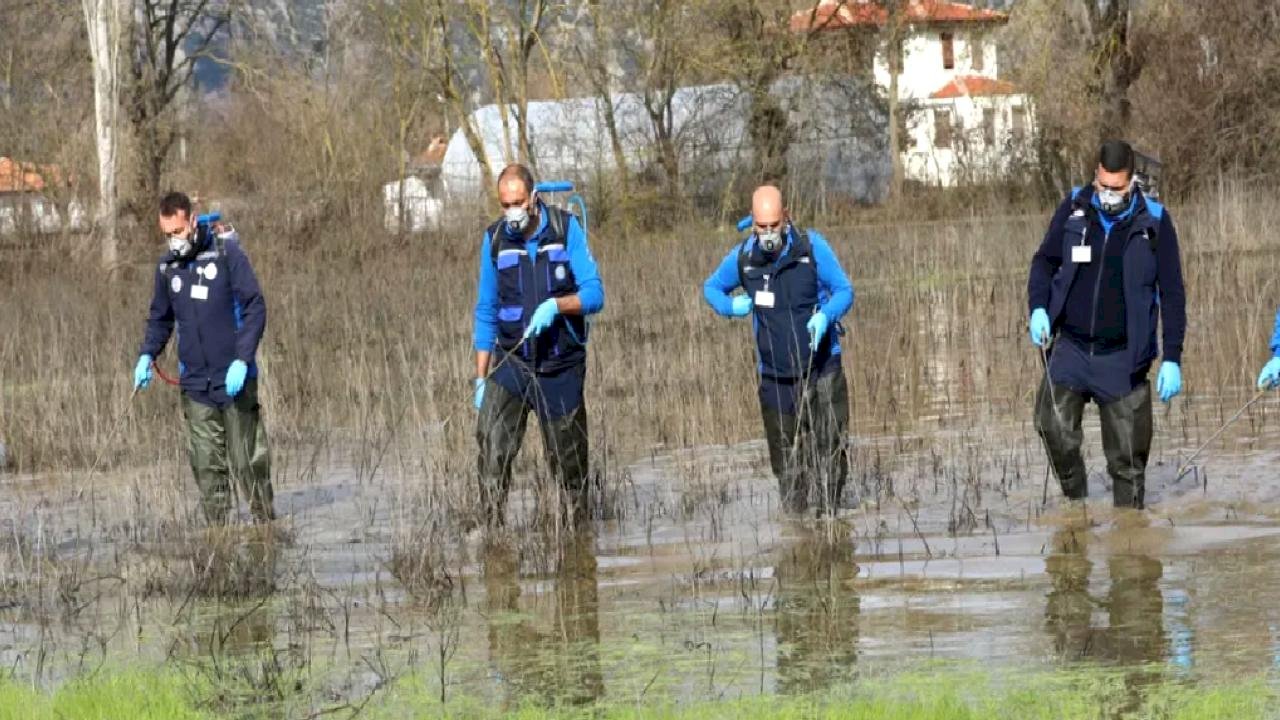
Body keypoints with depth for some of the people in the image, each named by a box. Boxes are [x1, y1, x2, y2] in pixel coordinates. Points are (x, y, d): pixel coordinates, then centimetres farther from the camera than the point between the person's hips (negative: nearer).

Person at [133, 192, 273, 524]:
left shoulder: (227, 253, -6)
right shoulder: (167, 267, 8)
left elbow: (255, 307, -8)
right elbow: (160, 319, 20)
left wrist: (243, 360, -16)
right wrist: (146, 355, 2)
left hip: (234, 379, -4)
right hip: (195, 384, 4)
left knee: (247, 461, -1)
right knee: (207, 465, 0)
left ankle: (267, 524, 10)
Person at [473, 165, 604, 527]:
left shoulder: (566, 229, -3)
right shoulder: (494, 239, 2)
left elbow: (594, 295, -7)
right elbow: (486, 314, 8)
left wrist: (555, 305, -26)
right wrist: (481, 378, 5)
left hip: (561, 368, -1)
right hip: (510, 365, 1)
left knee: (569, 462, 5)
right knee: (492, 452, -16)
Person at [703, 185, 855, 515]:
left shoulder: (812, 247, -6)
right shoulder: (742, 257, 1)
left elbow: (844, 290, 0)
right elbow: (711, 287, 20)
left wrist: (825, 316, -20)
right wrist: (730, 306, -2)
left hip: (822, 372, -2)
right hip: (776, 377, 2)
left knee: (831, 451, -9)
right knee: (786, 462, 2)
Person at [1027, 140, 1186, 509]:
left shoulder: (1154, 222, -3)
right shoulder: (1074, 209, 2)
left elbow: (1172, 294, 1)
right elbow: (1044, 261, 14)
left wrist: (1172, 360, -5)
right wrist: (1038, 308, -5)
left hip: (1123, 357, -1)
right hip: (1070, 348, 1)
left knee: (1127, 459, 1)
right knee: (1053, 426, -17)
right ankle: (1076, 503, 3)